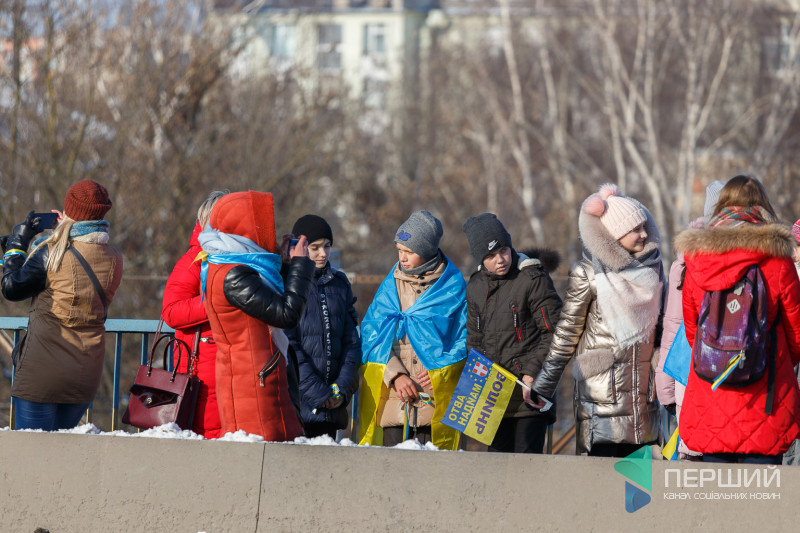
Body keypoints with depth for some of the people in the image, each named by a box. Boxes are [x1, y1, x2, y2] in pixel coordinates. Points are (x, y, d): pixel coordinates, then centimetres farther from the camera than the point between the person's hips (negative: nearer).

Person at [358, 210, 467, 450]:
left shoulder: (453, 286, 4)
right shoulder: (390, 286, 11)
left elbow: (465, 340, 5)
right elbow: (370, 336, 6)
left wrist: (438, 371, -10)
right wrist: (396, 375, -8)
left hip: (435, 400, -2)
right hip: (392, 400, 2)